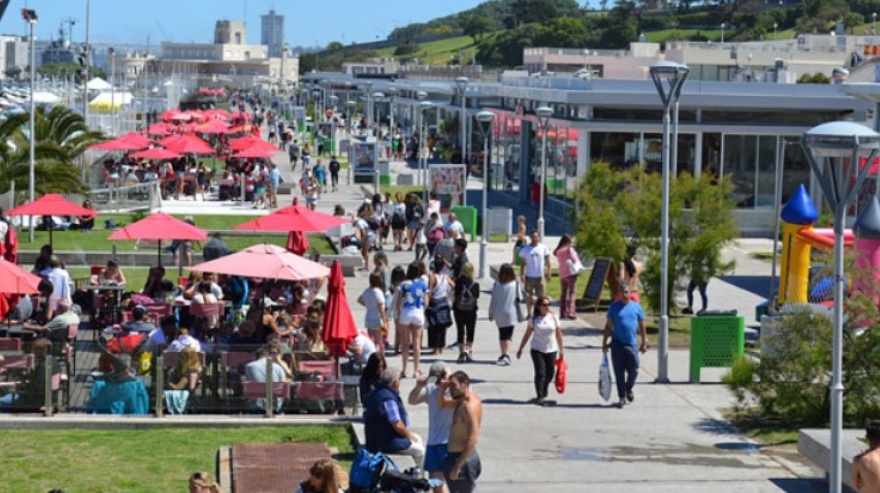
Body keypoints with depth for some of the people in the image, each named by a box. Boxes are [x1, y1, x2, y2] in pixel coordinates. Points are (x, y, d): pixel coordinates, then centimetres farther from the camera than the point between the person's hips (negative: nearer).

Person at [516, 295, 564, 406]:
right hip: (537, 350, -2)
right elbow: (527, 334, 6)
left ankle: (544, 395, 26)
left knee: (549, 374, 6)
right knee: (540, 373, -10)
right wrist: (520, 349, 8)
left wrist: (561, 350, 5)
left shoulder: (553, 317, 0)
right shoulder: (534, 319, -1)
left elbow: (559, 334, 5)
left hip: (551, 350, 2)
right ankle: (539, 397, -5)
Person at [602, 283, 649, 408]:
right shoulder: (614, 306, 2)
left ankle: (628, 389, 29)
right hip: (617, 344, -1)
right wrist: (604, 342, 3)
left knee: (633, 371, 1)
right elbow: (608, 325, 6)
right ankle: (621, 397, 13)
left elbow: (642, 326, 11)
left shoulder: (636, 306, 4)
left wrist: (644, 342, 10)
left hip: (632, 345, 1)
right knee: (619, 373, 2)